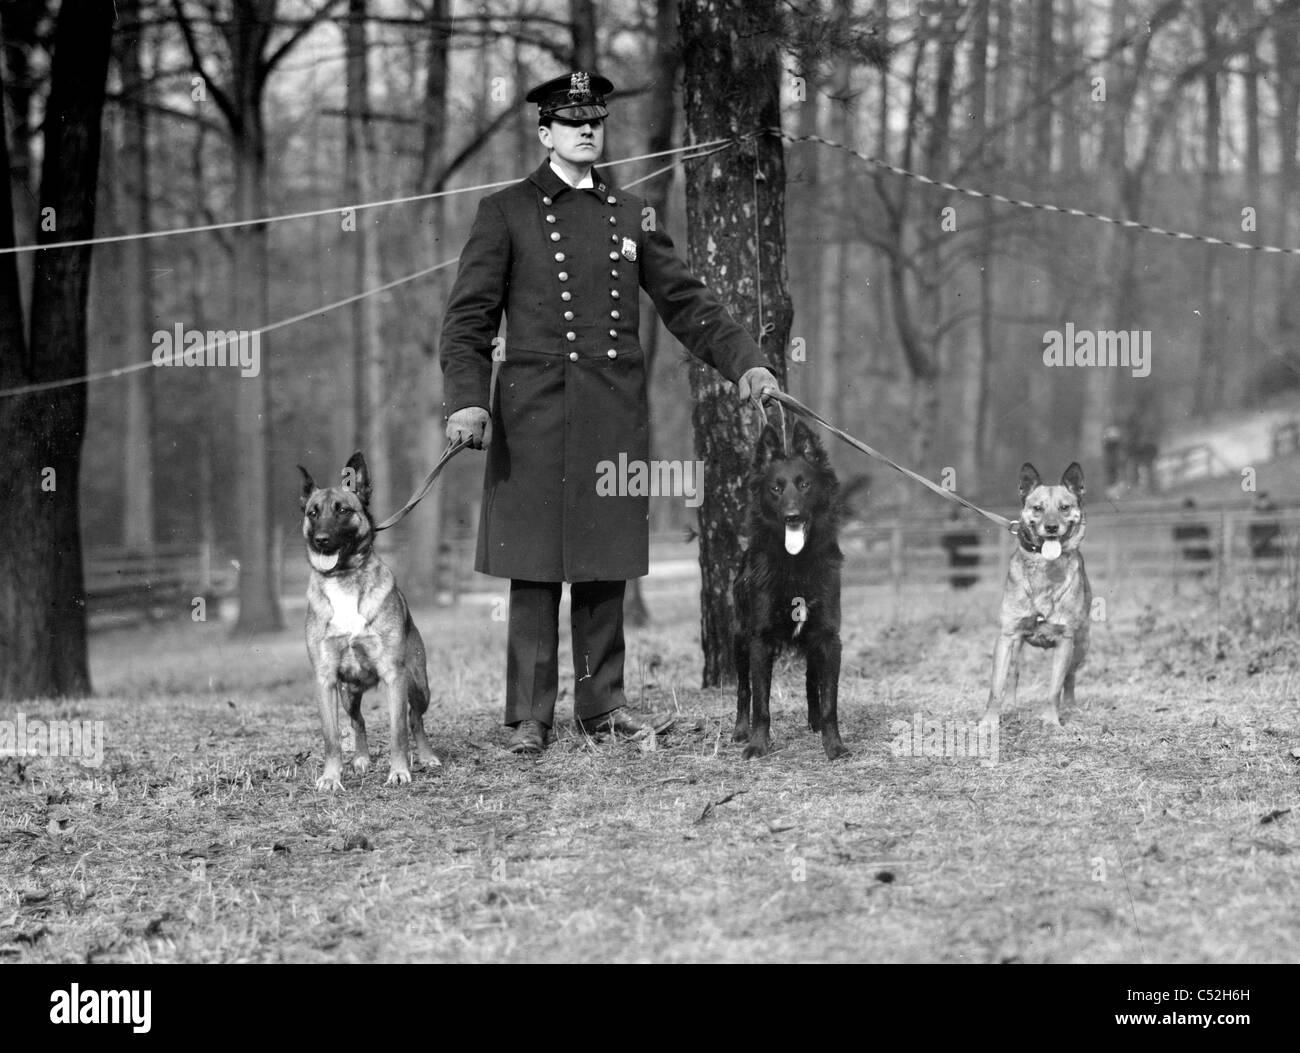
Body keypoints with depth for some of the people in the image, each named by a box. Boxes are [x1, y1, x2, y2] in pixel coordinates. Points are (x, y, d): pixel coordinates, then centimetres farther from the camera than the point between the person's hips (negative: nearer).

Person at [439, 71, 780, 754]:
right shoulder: (506, 212, 2)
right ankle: (529, 717, 3)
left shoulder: (630, 215, 14)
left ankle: (602, 704, 14)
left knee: (605, 566, 7)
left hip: (615, 415, 4)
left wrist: (745, 363, 0)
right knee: (536, 567, -2)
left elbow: (685, 302, 14)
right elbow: (469, 316, -3)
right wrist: (466, 401, -17)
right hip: (536, 410, -4)